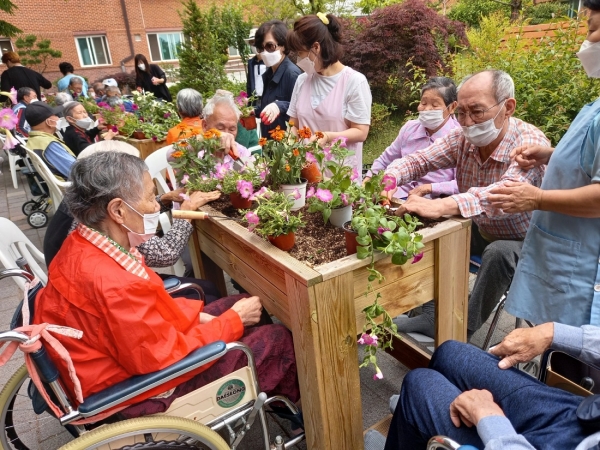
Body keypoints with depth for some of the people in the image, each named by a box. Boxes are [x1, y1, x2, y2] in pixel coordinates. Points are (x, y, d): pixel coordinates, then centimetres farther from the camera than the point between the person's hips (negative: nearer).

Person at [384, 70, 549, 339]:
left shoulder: (530, 142, -27)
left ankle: (462, 332, -15)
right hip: (479, 231, 6)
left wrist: (441, 206, -60)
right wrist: (388, 179, -34)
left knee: (498, 252, -35)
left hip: (520, 243, -5)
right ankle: (433, 317, -4)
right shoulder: (464, 137, -10)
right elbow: (418, 160, -10)